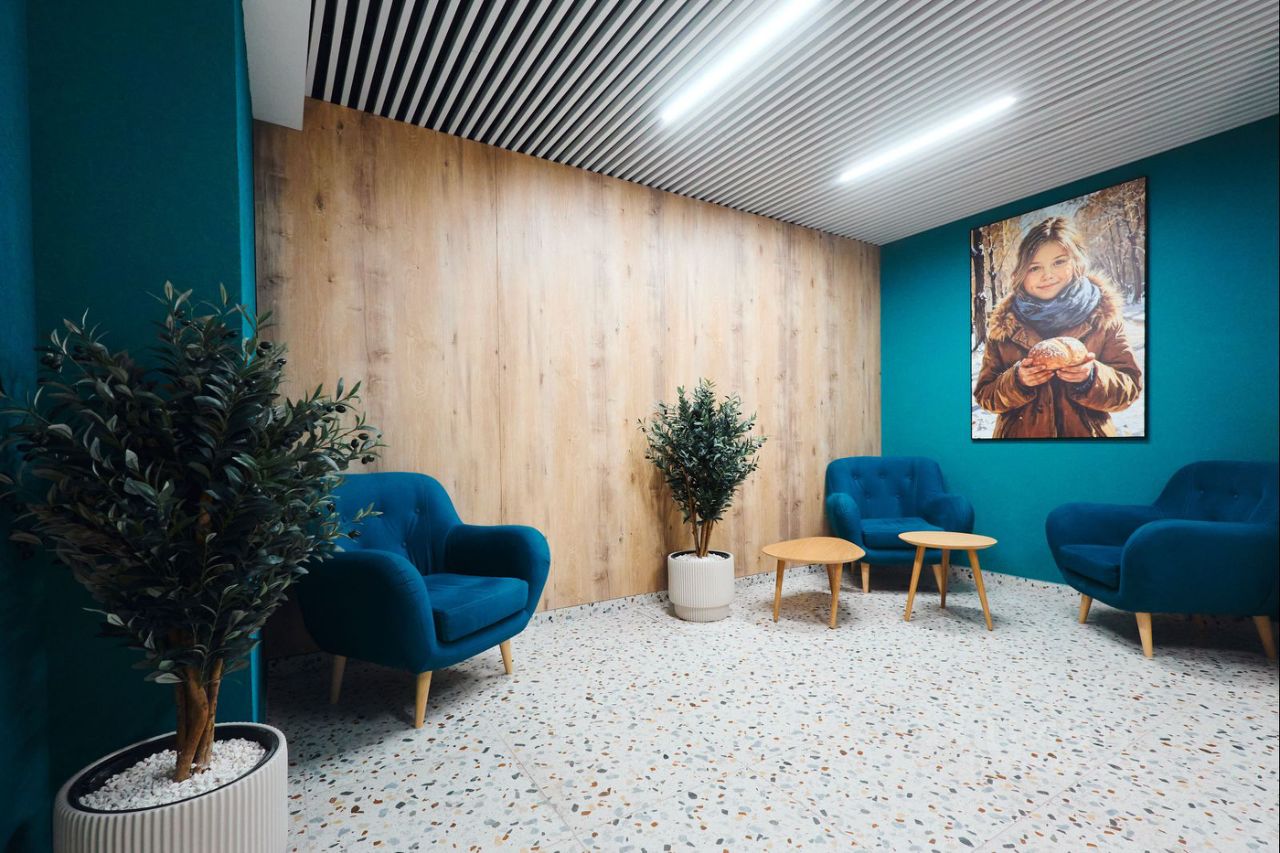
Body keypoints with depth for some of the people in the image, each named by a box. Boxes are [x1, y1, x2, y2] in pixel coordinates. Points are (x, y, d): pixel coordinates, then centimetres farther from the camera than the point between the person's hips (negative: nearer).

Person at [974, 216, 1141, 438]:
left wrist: (1092, 378, -24)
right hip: (1020, 434, 0)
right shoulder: (1003, 323, -7)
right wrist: (1016, 381, -24)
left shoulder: (1103, 314, -5)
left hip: (1088, 433, 1)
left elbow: (1130, 388, -6)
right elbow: (984, 395, -7)